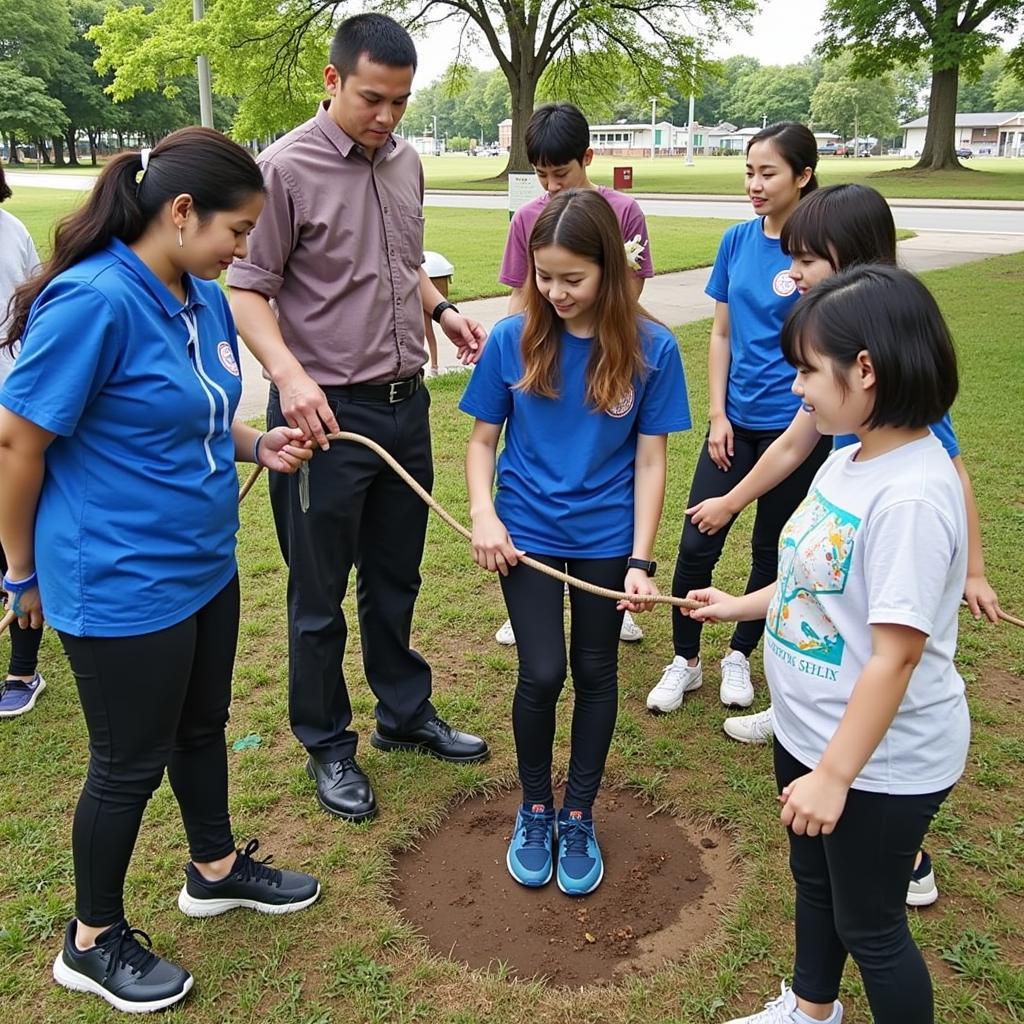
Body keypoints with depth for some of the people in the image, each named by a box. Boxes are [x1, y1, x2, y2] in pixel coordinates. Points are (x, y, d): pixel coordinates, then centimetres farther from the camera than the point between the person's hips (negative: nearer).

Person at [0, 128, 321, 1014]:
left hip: (204, 566, 8)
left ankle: (216, 869, 48)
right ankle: (93, 942, 34)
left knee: (202, 726, 24)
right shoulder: (93, 302, -24)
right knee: (132, 763, 9)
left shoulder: (204, 298, 2)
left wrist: (257, 444, -4)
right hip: (121, 589, -8)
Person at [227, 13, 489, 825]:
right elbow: (246, 289, -12)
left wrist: (443, 309, 5)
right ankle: (328, 746, 26)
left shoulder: (405, 162, 9)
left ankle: (405, 714, 38)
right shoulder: (286, 167, -12)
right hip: (328, 414, -6)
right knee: (321, 597, 7)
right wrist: (288, 372, -28)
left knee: (395, 578, 20)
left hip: (406, 405, 7)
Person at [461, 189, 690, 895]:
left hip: (606, 537, 0)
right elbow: (483, 439, 2)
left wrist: (641, 560, -11)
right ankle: (535, 808, 24)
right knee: (542, 675, -4)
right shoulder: (513, 340, -7)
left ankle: (579, 816, 32)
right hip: (526, 533, 0)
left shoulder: (651, 349, -10)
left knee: (595, 675, 12)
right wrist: (483, 514, -14)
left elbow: (649, 461, -6)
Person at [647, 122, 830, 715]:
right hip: (736, 419, 4)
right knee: (697, 541, 1)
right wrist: (717, 415, 2)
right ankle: (686, 660, 19)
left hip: (794, 425, -3)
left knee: (771, 549, 11)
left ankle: (740, 656, 32)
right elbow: (723, 333, 7)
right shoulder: (737, 241, 4)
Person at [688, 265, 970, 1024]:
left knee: (868, 924, 13)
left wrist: (834, 775, -23)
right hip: (811, 729, 9)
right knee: (813, 879, 29)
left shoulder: (911, 494, -29)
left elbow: (895, 653, -28)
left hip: (881, 759, -9)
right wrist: (742, 606, 20)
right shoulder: (852, 457, -1)